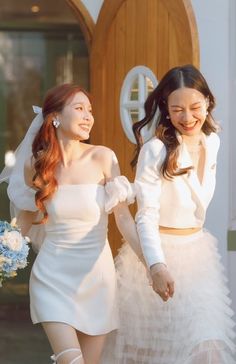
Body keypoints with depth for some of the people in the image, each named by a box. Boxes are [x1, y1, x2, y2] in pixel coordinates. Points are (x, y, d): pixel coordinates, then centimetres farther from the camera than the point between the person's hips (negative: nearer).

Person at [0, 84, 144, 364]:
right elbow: (25, 223, 12)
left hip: (96, 275, 0)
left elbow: (124, 218, -7)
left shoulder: (102, 158, -6)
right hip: (53, 276, 0)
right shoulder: (36, 165, -2)